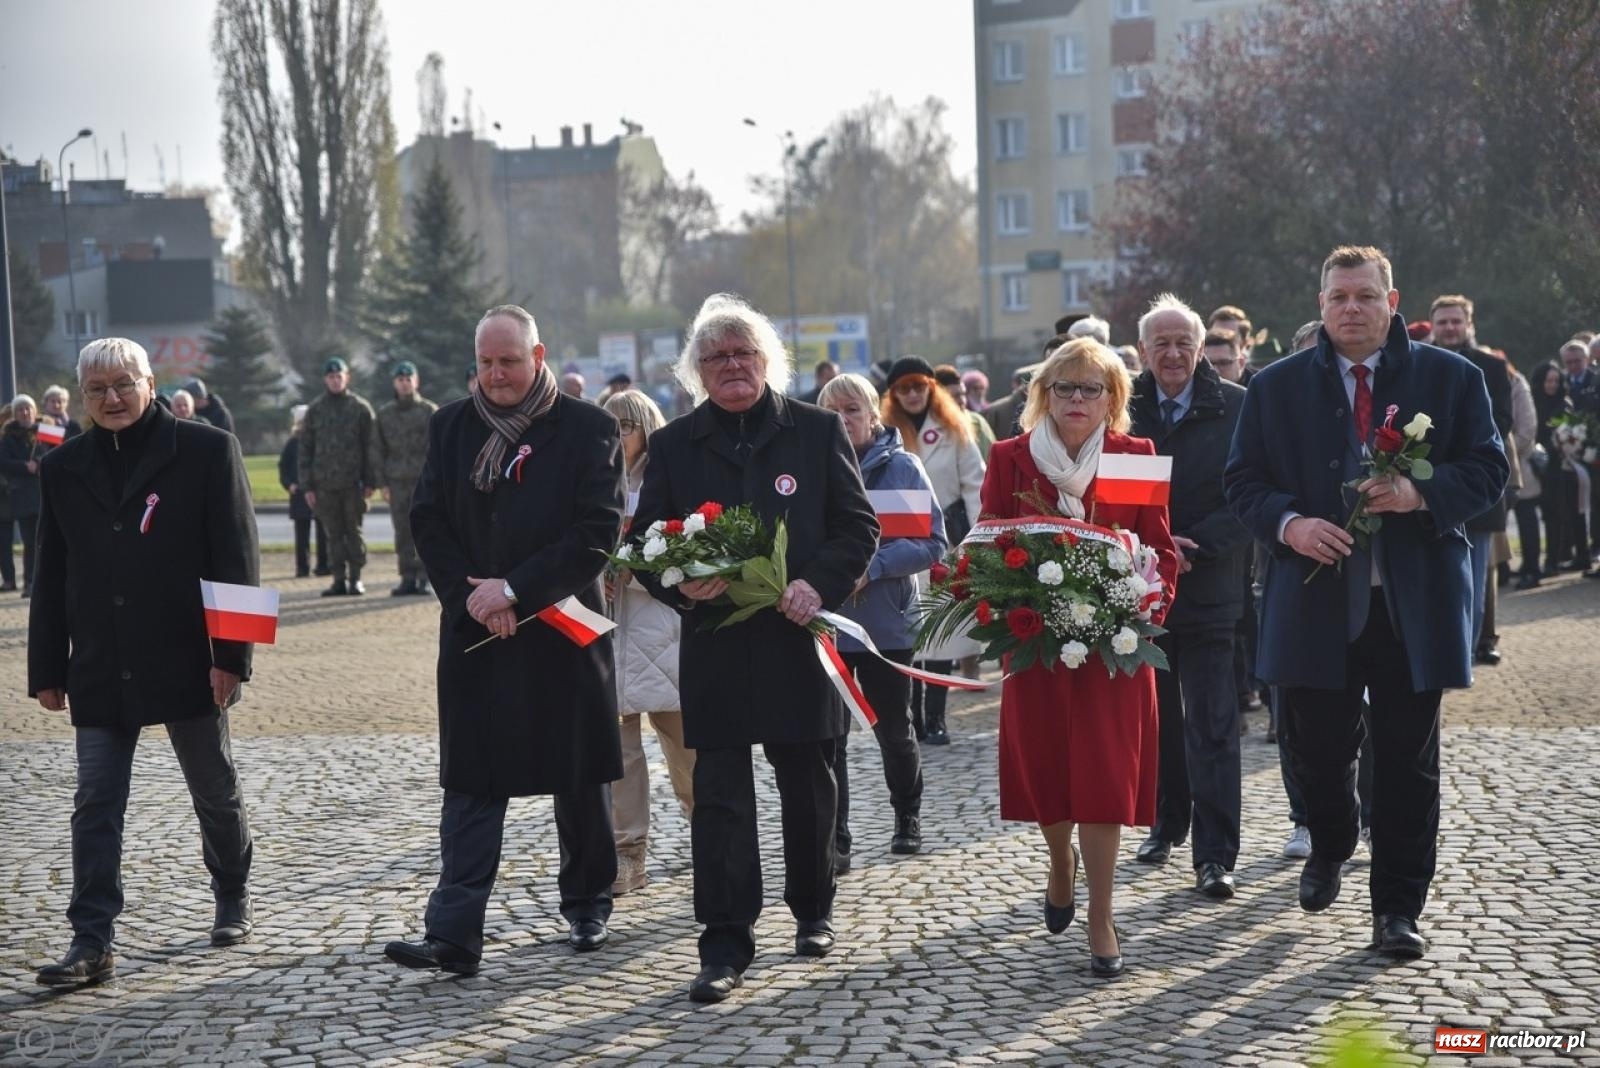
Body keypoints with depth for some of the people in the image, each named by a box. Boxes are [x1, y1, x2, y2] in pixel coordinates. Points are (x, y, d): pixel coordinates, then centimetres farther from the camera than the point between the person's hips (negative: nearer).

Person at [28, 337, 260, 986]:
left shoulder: (207, 451, -5)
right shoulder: (63, 469, 7)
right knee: (95, 806, -1)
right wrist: (48, 670, 7)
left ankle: (234, 898, 34)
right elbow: (52, 579, 11)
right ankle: (92, 942, 0)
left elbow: (236, 559, -7)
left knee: (215, 791, 12)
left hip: (189, 663, -3)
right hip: (100, 671, 3)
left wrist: (231, 655, -12)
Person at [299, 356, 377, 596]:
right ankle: (339, 579, 8)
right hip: (324, 484, 2)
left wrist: (370, 481, -4)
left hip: (353, 482, -2)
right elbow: (305, 448, 8)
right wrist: (306, 485, 2)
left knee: (354, 531, 1)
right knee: (334, 533, 4)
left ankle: (356, 578, 7)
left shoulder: (361, 407, 3)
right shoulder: (315, 409, 8)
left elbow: (371, 447, 2)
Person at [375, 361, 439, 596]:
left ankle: (424, 579, -3)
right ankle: (408, 579, 5)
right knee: (403, 532, 1)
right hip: (398, 481, 3)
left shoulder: (429, 411, 3)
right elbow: (379, 449, 12)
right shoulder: (384, 414, 11)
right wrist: (383, 483, 5)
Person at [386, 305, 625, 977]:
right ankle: (453, 935, -5)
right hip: (475, 632, 2)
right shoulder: (451, 425, 7)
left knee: (580, 779, 10)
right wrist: (470, 597, -9)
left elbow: (599, 532, -10)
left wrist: (515, 589, -15)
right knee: (470, 784, -2)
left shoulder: (588, 429, -4)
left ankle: (588, 906, 29)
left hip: (562, 626, -2)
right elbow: (428, 522, 5)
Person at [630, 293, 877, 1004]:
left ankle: (813, 912, 33)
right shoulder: (673, 445, 7)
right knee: (718, 797, -3)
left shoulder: (819, 432, 4)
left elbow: (860, 528, 2)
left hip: (800, 642, 0)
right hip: (715, 649, 0)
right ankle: (725, 946, 0)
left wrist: (820, 584, -15)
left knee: (809, 788, 13)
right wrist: (679, 586, -13)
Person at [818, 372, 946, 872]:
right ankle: (834, 841, 3)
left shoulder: (902, 467, -3)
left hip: (886, 622, -1)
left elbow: (933, 543, -8)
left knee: (893, 728, 14)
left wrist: (871, 567, -19)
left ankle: (907, 817, 36)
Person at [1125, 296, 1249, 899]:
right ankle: (1167, 822, 33)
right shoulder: (1123, 411, 4)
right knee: (1157, 716, 15)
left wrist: (1194, 546, -16)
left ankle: (1215, 856, -3)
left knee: (1212, 726, -5)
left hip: (1210, 588, -3)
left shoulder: (1236, 408, -3)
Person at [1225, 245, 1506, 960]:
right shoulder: (1276, 386, 6)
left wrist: (1422, 494, -17)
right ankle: (1329, 850, 39)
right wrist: (1289, 524, -14)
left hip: (1415, 604, 0)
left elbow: (1488, 469, 2)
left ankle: (1397, 909, 15)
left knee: (1408, 764, 4)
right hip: (1316, 600, 1)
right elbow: (1243, 480, 5)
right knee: (1319, 750, 8)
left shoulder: (1452, 378, 4)